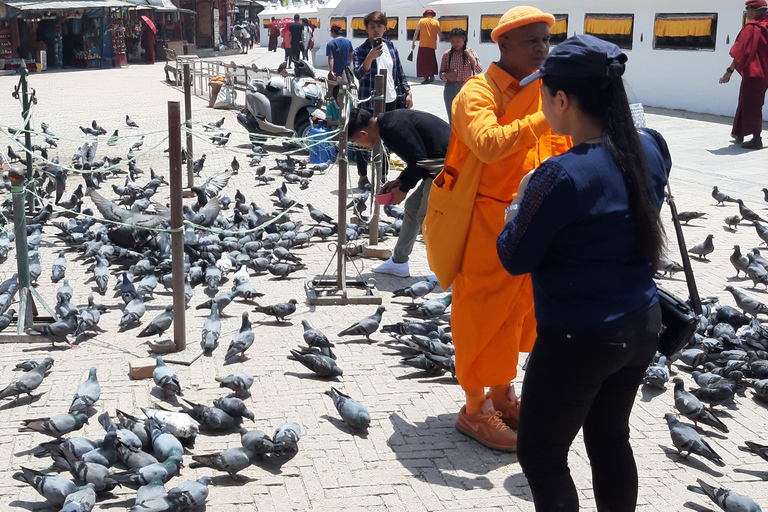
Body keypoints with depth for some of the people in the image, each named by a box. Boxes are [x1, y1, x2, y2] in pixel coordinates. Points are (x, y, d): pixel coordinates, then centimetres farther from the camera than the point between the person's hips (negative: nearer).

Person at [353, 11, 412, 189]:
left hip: (390, 101, 5)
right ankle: (362, 176, 15)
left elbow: (399, 72, 14)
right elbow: (359, 74, -21)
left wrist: (407, 93, 10)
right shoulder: (360, 51, -7)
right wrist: (370, 58, -36)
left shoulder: (390, 47, 8)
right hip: (369, 102, -5)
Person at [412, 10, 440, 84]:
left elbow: (416, 33, 3)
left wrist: (413, 43, 8)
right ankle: (432, 75, -2)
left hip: (423, 45, -2)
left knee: (423, 61, 1)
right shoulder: (436, 22, 9)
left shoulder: (421, 21, 5)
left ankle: (426, 78, -5)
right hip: (432, 45, 2)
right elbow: (439, 34, 10)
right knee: (431, 61, 15)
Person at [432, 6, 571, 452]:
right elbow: (489, 145, -34)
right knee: (484, 315, 0)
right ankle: (475, 411, 14)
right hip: (486, 225, -8)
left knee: (519, 311, 17)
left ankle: (502, 396, 34)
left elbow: (559, 148, 19)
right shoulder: (478, 92, -15)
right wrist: (545, 118, -37)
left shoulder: (543, 92, 10)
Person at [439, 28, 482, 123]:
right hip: (450, 89, 2)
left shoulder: (470, 53, 0)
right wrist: (446, 75, -12)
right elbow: (441, 73, 10)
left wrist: (470, 56, -17)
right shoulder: (447, 55, 4)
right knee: (452, 119, 8)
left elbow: (479, 70, -9)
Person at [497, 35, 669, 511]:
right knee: (611, 440, 23)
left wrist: (521, 204, 2)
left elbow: (515, 258, -15)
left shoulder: (562, 176, -24)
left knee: (541, 455, 9)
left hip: (577, 339, -7)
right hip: (642, 328, 7)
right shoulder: (651, 149, -3)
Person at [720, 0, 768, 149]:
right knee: (744, 104, 17)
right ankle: (739, 134, 25)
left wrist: (730, 71, -18)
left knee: (750, 106, -2)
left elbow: (741, 52, -20)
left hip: (753, 73, -8)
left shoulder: (751, 28, -14)